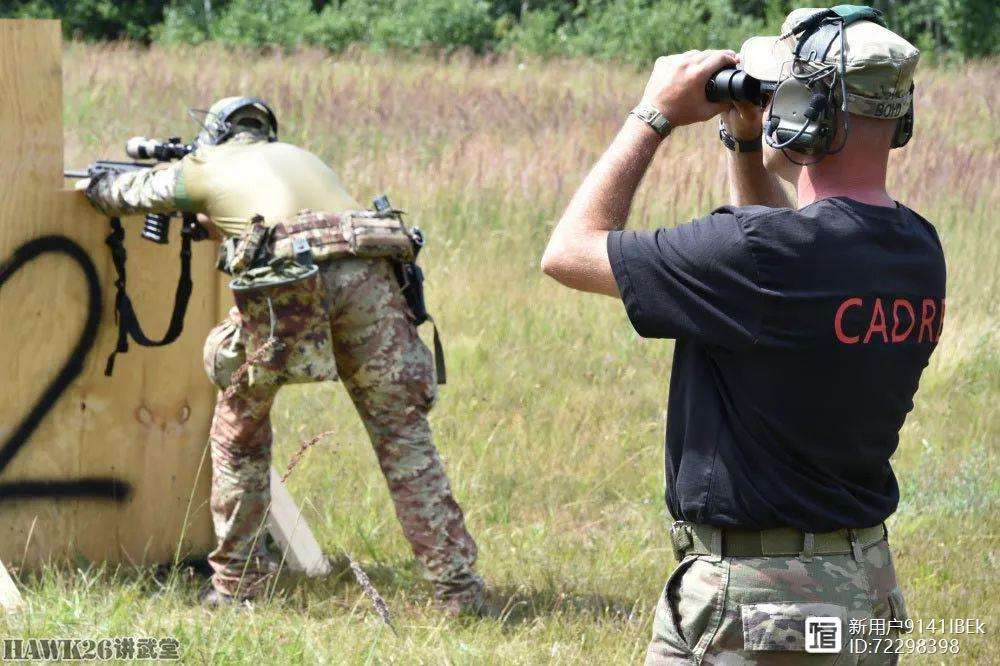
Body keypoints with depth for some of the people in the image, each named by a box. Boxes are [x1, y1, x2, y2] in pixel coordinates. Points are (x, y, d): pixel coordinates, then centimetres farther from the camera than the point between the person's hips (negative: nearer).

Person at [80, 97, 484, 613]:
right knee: (402, 433, 6)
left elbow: (129, 192, 42)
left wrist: (94, 183, 64)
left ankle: (236, 582, 20)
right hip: (367, 275, 3)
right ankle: (457, 584, 1)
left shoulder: (206, 167, 25)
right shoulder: (299, 157, 36)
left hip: (286, 288, -3)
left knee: (239, 433, 18)